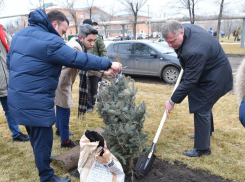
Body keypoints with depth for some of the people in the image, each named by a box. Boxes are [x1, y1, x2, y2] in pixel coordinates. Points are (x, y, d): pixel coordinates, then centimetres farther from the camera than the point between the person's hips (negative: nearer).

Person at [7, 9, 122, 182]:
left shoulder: (21, 34, 10)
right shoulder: (50, 41, -19)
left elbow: (10, 60, 19)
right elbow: (80, 59, -21)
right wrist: (109, 64, -15)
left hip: (18, 98, 10)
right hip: (35, 102, -9)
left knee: (35, 135, 27)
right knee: (43, 138, 6)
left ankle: (42, 159, 50)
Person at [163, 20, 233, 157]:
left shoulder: (194, 51, -40)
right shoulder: (185, 28, -12)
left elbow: (189, 81, -35)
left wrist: (173, 101, -28)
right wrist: (185, 65, 9)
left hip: (214, 77, -10)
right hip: (205, 72, 10)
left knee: (201, 110, -7)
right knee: (204, 105, 24)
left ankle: (202, 149, 6)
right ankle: (207, 131, 47)